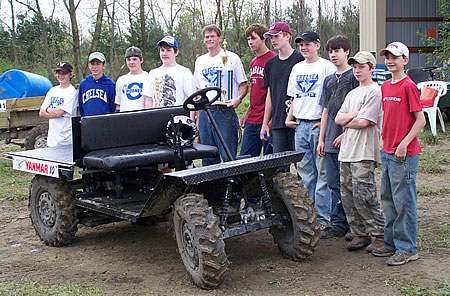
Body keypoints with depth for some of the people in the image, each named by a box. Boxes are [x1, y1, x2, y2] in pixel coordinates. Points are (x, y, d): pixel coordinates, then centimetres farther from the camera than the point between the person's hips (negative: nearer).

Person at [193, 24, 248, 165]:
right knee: (208, 157, 7)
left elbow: (244, 85, 2)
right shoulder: (200, 61, 17)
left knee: (228, 156, -8)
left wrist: (238, 98, -18)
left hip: (225, 112, -5)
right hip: (205, 112, 5)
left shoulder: (232, 58, 2)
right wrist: (197, 115, 11)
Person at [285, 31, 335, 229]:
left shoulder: (327, 66, -5)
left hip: (319, 124, -7)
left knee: (322, 171, -4)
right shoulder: (297, 68, 17)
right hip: (300, 124, 7)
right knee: (304, 170, 11)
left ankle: (323, 216, 2)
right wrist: (289, 117, 11)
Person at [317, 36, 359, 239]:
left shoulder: (354, 76, -3)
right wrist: (321, 139, 15)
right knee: (334, 184, 9)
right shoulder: (329, 80, 17)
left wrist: (346, 134, -14)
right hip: (331, 141, 7)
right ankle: (338, 224, 17)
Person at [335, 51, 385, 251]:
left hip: (364, 153, -8)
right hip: (346, 151, 8)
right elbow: (338, 119, 12)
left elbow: (363, 122, -14)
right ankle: (359, 233, 16)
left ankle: (380, 235, 2)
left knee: (363, 196, -11)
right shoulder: (352, 94, 20)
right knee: (347, 195, 7)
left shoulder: (375, 92, -6)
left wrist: (347, 122, 3)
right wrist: (355, 114, -5)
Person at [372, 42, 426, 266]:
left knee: (404, 201, -3)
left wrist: (404, 144, -18)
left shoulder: (408, 86, -11)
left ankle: (407, 249, 7)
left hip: (404, 154, -8)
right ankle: (392, 243, 25)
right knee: (388, 199, 14)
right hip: (387, 152, 8)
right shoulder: (385, 87, 13)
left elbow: (420, 120, -13)